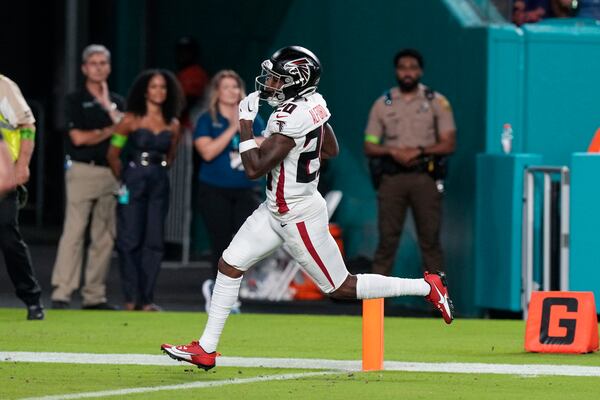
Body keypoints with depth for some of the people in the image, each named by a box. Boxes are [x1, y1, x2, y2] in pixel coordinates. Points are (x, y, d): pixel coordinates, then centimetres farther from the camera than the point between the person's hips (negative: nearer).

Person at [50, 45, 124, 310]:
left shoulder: (117, 102, 18)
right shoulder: (76, 100, 3)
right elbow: (79, 137, -7)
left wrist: (109, 107, -2)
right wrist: (110, 130, 0)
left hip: (110, 172, 5)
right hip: (83, 170, -5)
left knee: (104, 237, 3)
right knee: (74, 231, -12)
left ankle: (94, 296, 6)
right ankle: (62, 293, -15)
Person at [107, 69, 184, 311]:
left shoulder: (172, 125, 9)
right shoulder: (131, 120, -1)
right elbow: (113, 154, 2)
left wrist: (157, 172, 10)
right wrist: (124, 179, 3)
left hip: (159, 184, 3)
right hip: (134, 182, -3)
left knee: (154, 241, 1)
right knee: (130, 240, -4)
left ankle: (147, 299, 5)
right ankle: (131, 298, 1)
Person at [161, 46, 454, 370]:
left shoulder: (291, 118, -28)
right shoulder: (314, 104, 0)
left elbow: (255, 169, -27)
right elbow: (331, 150, 16)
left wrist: (245, 122, -20)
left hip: (299, 218, -10)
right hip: (276, 210, 10)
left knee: (342, 288, 2)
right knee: (229, 265, 8)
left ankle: (427, 287, 11)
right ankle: (206, 349, 14)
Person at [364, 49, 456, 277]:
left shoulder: (437, 102, 5)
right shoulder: (383, 104, 10)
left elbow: (448, 144, 0)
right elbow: (369, 147, 8)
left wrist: (418, 151, -13)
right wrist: (393, 152, -10)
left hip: (424, 178, -1)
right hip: (392, 178, 1)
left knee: (430, 239, -1)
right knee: (387, 239, -1)